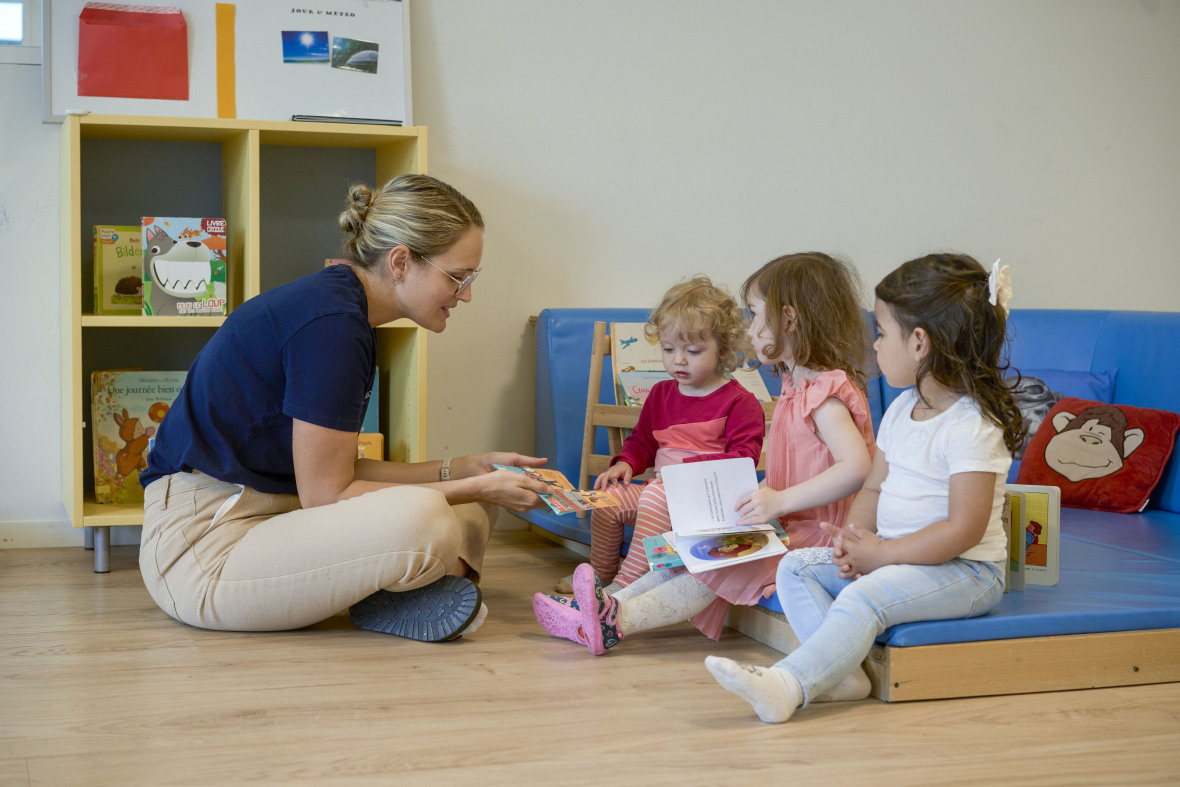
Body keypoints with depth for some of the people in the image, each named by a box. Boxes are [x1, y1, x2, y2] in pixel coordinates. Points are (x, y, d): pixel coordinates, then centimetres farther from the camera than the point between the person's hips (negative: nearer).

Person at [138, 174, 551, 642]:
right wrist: (476, 488, -12)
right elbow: (327, 494, -18)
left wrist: (466, 469, 4)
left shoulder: (343, 310, 11)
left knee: (472, 506, 10)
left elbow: (336, 471, 11)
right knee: (423, 520, -33)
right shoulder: (330, 322, -20)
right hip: (204, 547, -10)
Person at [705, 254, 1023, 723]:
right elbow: (875, 487, 15)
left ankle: (788, 685, -44)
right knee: (795, 567, -4)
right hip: (895, 556, 9)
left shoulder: (972, 425, -18)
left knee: (867, 596, -33)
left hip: (965, 570, -9)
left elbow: (964, 530, -23)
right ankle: (842, 672, -24)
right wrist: (854, 539, -7)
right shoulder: (901, 411, 11)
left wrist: (877, 554, -21)